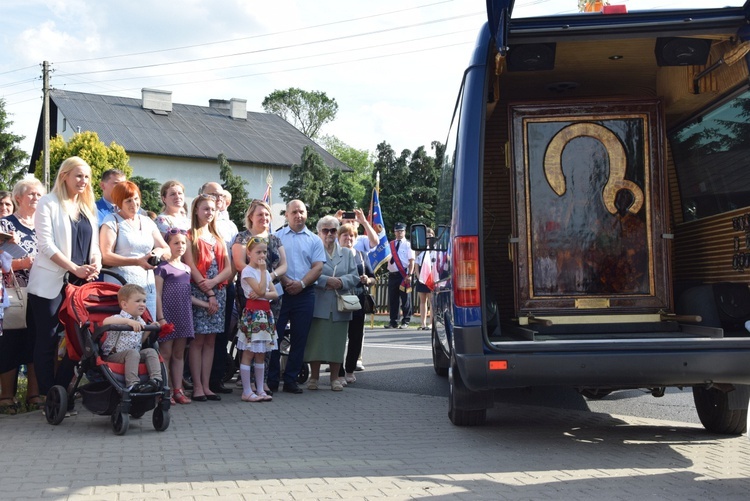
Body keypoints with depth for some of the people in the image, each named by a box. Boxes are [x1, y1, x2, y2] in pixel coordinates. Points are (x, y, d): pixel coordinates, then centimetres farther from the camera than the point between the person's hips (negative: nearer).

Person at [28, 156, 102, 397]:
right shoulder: (48, 203, -2)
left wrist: (95, 264, -6)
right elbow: (45, 244, -10)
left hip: (80, 283, 6)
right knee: (47, 341, -2)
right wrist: (75, 268, -18)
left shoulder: (88, 207, 16)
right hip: (50, 283, -6)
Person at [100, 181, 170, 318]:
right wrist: (137, 261, -18)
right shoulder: (112, 221, 2)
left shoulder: (147, 222, 18)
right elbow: (105, 257, -9)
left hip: (147, 287, 5)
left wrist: (159, 252, -6)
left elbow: (167, 250, 18)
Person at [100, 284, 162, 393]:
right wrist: (128, 321, -43)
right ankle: (132, 384, -41)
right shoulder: (120, 318, -12)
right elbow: (106, 322, -36)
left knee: (150, 351, -13)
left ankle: (156, 379, -22)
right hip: (113, 355, -7)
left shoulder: (140, 322, 14)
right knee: (132, 353, -33)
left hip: (134, 353, 7)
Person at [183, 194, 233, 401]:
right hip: (198, 292, -5)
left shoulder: (218, 238, 19)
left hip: (218, 292, 5)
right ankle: (197, 386, -3)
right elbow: (191, 267, -7)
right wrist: (209, 294, -12)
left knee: (210, 340, 4)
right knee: (198, 339, -6)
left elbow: (228, 268, 11)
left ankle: (206, 386, 6)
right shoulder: (190, 236, 2)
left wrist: (213, 282, -9)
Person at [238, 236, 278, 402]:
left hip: (265, 314, 8)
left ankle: (260, 390, 15)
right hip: (252, 312, -8)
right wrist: (263, 270, -14)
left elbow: (275, 293, 7)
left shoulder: (265, 271, 15)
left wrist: (262, 294, -12)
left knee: (261, 354, 10)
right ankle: (247, 391, -2)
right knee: (248, 353, -5)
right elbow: (260, 290, -19)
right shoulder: (247, 271, -8)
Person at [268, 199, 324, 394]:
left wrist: (301, 284, -12)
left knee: (299, 339, 5)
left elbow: (318, 267, 1)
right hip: (280, 291, -2)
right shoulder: (277, 237, 7)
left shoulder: (314, 240, 10)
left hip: (304, 294, 2)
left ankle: (290, 380, 13)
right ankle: (271, 380, 7)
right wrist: (286, 282, -15)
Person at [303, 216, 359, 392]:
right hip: (319, 305, -3)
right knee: (316, 340, -3)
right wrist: (327, 281, -17)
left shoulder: (347, 253, 17)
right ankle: (314, 377, 8)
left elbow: (354, 276, 7)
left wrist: (340, 282, -11)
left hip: (340, 306, 4)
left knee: (337, 342, 5)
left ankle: (335, 378, 13)